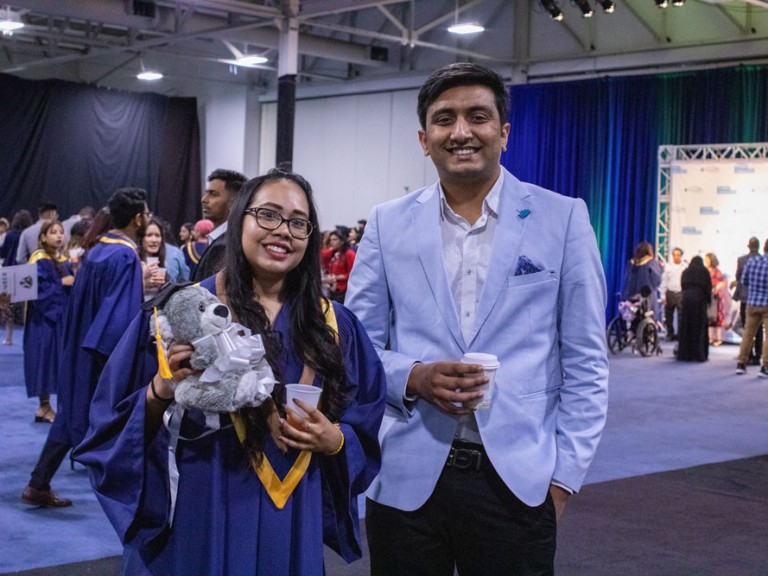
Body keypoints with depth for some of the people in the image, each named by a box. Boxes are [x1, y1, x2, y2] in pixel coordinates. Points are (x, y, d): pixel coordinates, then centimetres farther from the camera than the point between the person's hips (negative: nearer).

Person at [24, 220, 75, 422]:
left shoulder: (65, 261, 13)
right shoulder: (39, 260, -9)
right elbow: (37, 288, -19)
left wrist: (75, 282, -4)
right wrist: (61, 283, -16)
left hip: (63, 316, 7)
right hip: (44, 317, -7)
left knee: (61, 359, 7)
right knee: (45, 358, -5)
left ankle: (47, 406, 14)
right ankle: (44, 407, 2)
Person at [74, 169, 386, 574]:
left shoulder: (335, 325, 3)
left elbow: (367, 435, 8)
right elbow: (114, 423, -5)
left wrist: (334, 440, -12)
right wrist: (159, 394, -24)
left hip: (294, 524, 3)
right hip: (198, 521, -2)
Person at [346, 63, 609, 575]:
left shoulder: (563, 218, 0)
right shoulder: (389, 224, 5)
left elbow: (586, 363, 2)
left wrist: (563, 476, -2)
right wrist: (412, 378, -11)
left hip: (516, 481, -1)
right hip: (406, 477, 1)